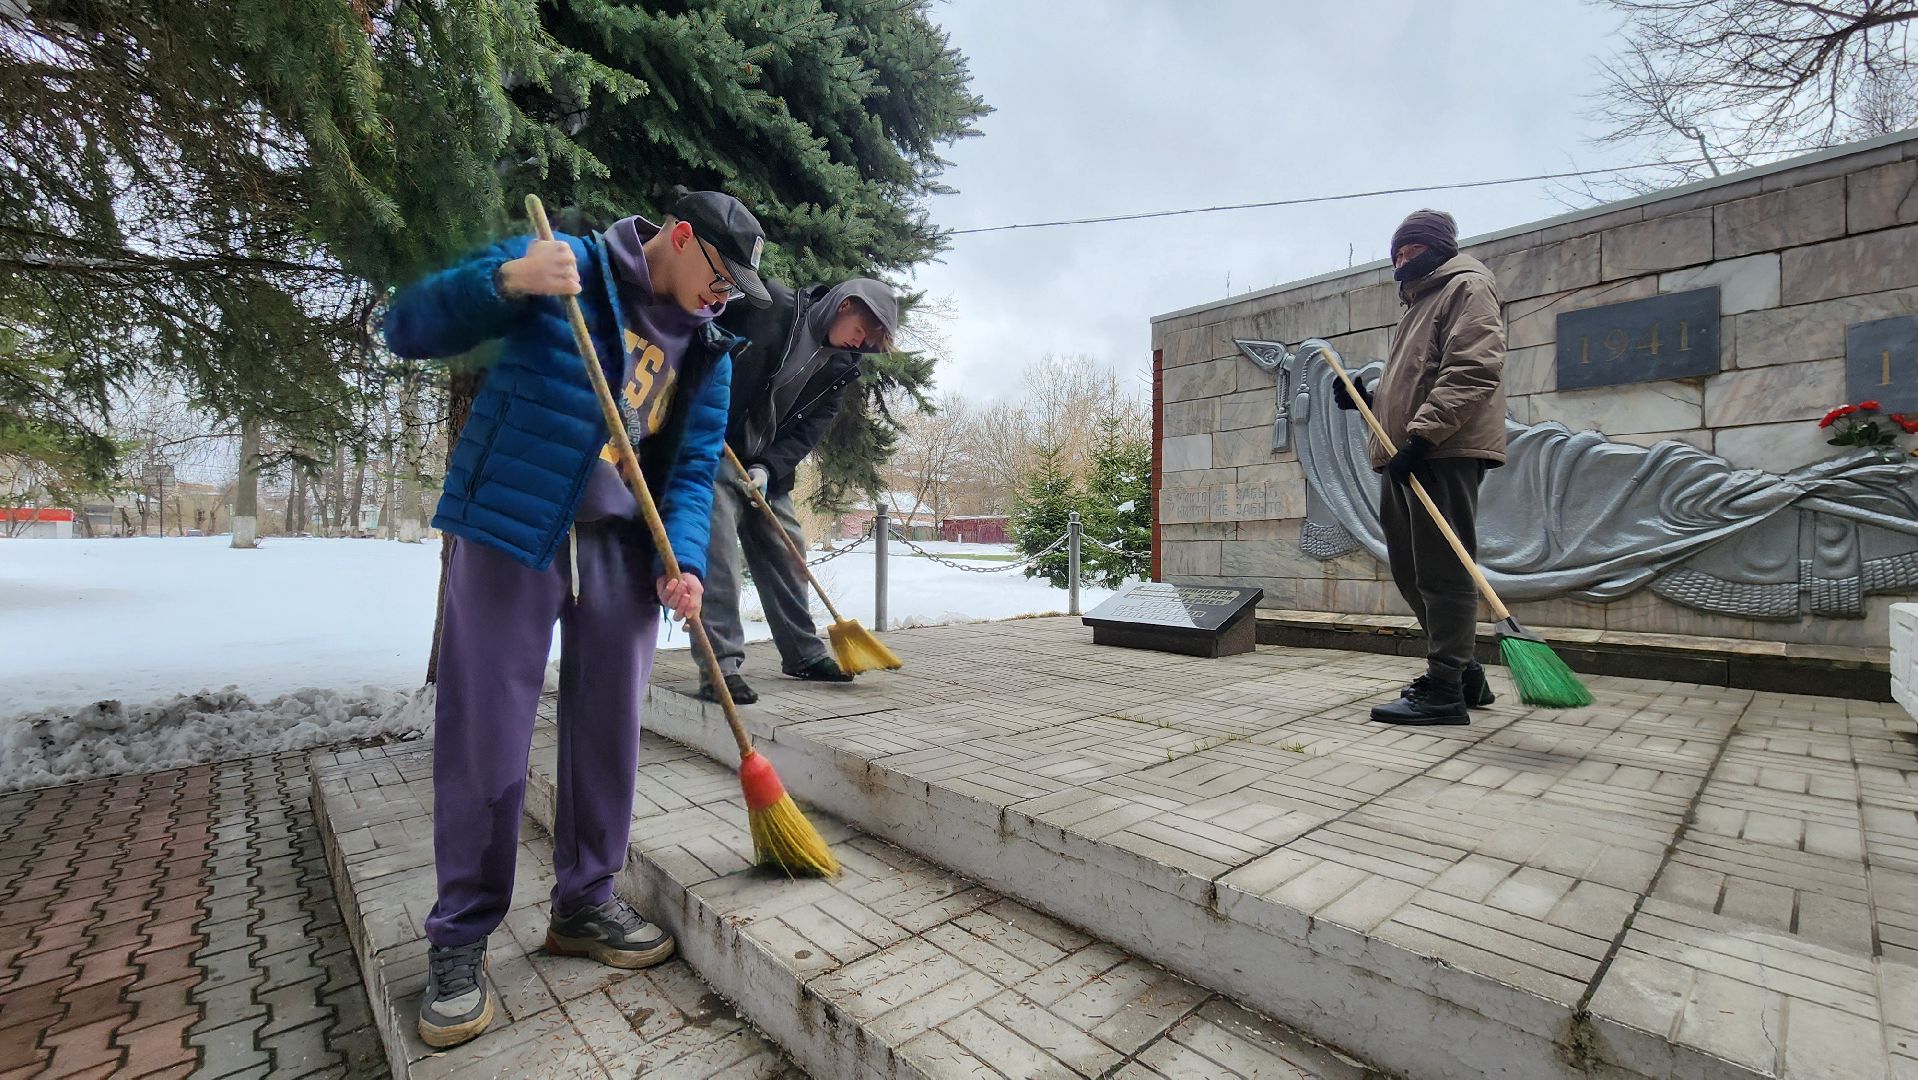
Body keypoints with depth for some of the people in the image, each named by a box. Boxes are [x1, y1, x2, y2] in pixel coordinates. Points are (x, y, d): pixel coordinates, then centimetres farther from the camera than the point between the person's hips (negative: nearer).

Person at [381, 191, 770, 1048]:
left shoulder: (709, 350, 8)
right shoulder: (563, 269, -3)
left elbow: (694, 468, 5)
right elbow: (407, 329, -5)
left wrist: (683, 561, -11)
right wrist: (505, 279, -23)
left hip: (622, 550, 4)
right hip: (508, 533, -4)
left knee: (608, 731, 8)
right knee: (484, 737, 1)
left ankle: (583, 904, 26)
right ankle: (460, 938, 18)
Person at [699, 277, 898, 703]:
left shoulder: (841, 367, 3)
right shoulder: (769, 304, -13)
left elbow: (810, 429, -1)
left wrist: (768, 468, -14)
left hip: (769, 467, 6)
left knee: (785, 551, 7)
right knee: (718, 549, -14)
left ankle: (805, 654, 18)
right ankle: (721, 663, -7)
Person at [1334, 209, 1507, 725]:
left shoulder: (1467, 286, 1)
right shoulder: (1418, 302, 31)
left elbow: (1472, 370, -15)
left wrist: (1421, 434, -24)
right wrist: (1367, 396, 15)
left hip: (1445, 453, -10)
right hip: (1406, 458, 10)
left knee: (1442, 570, -9)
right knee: (1410, 570, 11)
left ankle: (1445, 689, -5)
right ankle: (1463, 672, 23)